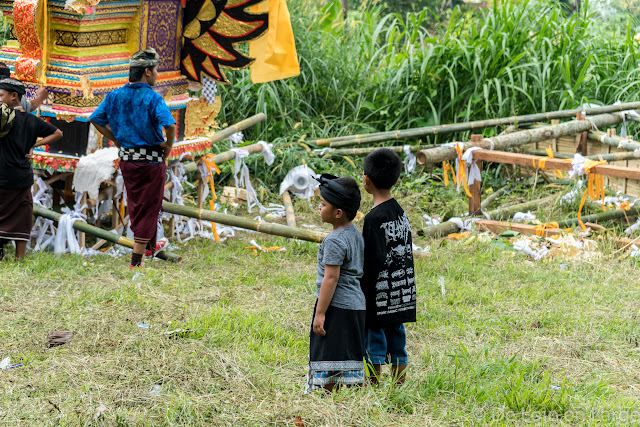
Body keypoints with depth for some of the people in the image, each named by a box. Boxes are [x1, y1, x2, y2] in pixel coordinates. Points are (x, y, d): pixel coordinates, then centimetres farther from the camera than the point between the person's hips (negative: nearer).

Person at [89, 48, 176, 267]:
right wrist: (169, 145, -11)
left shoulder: (115, 95, 2)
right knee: (148, 209, 3)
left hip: (126, 159, 6)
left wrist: (116, 140, 13)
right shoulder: (152, 98, -17)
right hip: (151, 159, -6)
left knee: (136, 206, 24)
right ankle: (136, 261, 1)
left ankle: (151, 246, 42)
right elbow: (169, 124, -30)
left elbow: (96, 119, 7)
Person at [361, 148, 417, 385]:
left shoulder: (374, 218, -17)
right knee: (397, 343, 12)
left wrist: (361, 293, -11)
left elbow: (374, 261, -19)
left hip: (379, 296, -8)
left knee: (374, 342, -1)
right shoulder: (399, 211, 7)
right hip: (401, 295, 8)